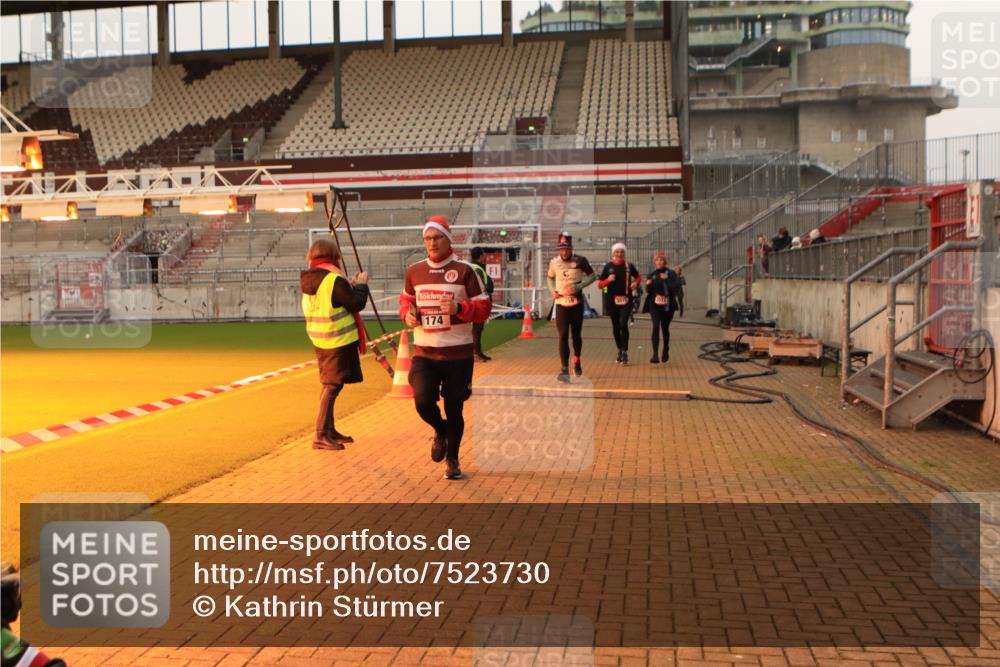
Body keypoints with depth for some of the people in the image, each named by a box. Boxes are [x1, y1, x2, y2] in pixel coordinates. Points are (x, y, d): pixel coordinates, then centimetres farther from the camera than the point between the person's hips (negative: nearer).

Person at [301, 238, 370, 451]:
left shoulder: (309, 281, 9)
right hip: (339, 341, -9)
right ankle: (321, 436, -7)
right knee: (333, 386, -6)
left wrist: (351, 285, 17)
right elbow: (356, 304, -13)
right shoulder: (335, 280, -17)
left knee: (329, 385, 18)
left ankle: (329, 430, 27)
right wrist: (361, 284, 2)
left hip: (320, 341, 9)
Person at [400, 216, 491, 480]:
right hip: (424, 352, 2)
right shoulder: (414, 271, 6)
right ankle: (440, 431, 23)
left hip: (458, 354, -2)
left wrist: (459, 308, -22)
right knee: (423, 402, -13)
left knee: (454, 409, 5)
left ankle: (452, 460, 28)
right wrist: (407, 313, 0)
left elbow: (484, 307, -4)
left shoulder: (464, 270, -5)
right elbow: (406, 299, 22)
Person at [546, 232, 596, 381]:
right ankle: (564, 369, -7)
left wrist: (579, 286, -15)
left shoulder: (580, 261, -7)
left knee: (576, 334, 10)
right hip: (561, 304, 1)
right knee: (563, 336, -8)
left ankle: (577, 360, 37)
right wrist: (552, 290, -1)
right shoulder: (554, 262, 0)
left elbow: (592, 275, -1)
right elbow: (550, 278, 18)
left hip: (577, 303, -1)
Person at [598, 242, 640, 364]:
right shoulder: (608, 266, 2)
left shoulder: (629, 266, 3)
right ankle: (620, 350, 26)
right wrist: (608, 280, -15)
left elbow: (637, 277, 20)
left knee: (623, 324, -17)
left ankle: (625, 351, -10)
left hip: (626, 300, -1)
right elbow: (600, 284, 4)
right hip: (612, 300, 2)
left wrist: (635, 283, -1)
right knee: (615, 326, 9)